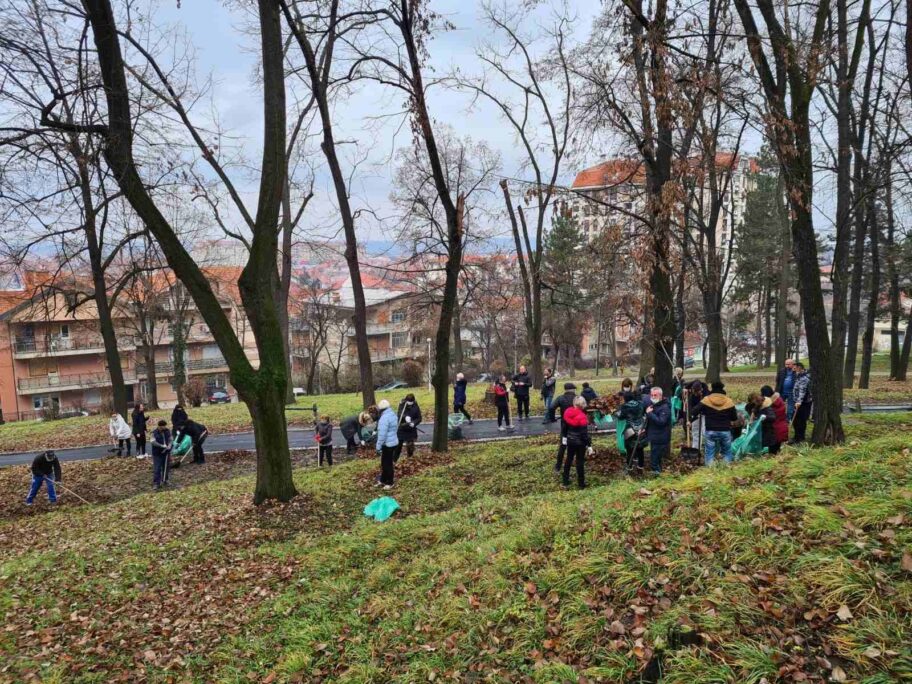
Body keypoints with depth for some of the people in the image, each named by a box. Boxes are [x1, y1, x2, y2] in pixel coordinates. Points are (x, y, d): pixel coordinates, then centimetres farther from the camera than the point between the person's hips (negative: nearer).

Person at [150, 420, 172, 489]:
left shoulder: (168, 431, 2)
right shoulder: (154, 433, -10)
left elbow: (170, 440, 5)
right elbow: (153, 442, -19)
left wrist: (169, 446, -15)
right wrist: (162, 446, -27)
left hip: (166, 452, 4)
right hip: (157, 453, -4)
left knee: (165, 467, 14)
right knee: (157, 469, -6)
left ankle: (164, 480, 30)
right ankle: (156, 483, -3)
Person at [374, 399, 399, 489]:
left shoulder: (384, 418, -24)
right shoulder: (392, 414, 6)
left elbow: (382, 434, -24)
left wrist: (378, 447, -18)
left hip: (387, 444, -10)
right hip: (393, 442, 10)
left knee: (387, 464, 4)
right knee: (384, 462, 20)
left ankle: (389, 483, 16)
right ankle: (382, 480, 32)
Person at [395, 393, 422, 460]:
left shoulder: (416, 407, -6)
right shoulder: (402, 405, -10)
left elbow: (419, 418, -4)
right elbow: (400, 414, -26)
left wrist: (414, 423, -24)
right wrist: (405, 417, -48)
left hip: (411, 430, 1)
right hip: (401, 429, -1)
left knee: (410, 445, 10)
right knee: (398, 445, 3)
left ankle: (410, 458, 34)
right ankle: (394, 460, 15)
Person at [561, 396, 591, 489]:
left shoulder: (568, 413, -4)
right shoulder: (582, 417, -22)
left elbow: (565, 425, 7)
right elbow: (584, 433, -21)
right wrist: (589, 444, -13)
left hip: (570, 440, 6)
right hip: (580, 442, -6)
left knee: (568, 460, 17)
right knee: (580, 462, 5)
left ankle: (565, 482, 23)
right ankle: (581, 484, 16)